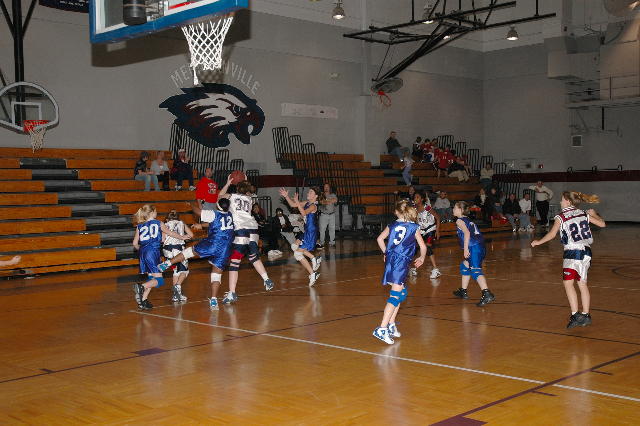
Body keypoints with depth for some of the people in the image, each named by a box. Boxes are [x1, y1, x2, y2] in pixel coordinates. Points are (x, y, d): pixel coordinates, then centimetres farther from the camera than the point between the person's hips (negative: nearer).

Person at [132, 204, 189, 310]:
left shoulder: (140, 226, 14)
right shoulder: (158, 223, 6)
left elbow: (135, 243, 10)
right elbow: (170, 233, 19)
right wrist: (182, 237, 35)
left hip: (143, 253, 6)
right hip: (153, 252, -6)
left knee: (151, 277, 18)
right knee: (159, 280, -5)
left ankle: (143, 301, 10)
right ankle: (141, 287, -30)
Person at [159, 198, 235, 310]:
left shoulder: (214, 214, 0)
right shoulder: (230, 216, 16)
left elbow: (197, 210, 7)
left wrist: (193, 204, 29)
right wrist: (201, 225, 40)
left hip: (212, 245, -4)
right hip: (225, 250, 4)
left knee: (191, 250, 17)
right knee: (217, 274, 6)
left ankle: (167, 263, 15)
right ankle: (213, 301, -1)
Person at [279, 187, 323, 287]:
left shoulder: (313, 206, -15)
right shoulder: (307, 203, 11)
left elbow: (303, 213, -33)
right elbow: (293, 205, 15)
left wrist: (297, 201, -33)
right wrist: (286, 196, 2)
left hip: (311, 233, -9)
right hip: (307, 231, 9)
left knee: (297, 254, -8)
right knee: (294, 247, 20)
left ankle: (312, 274, -4)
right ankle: (314, 259, 18)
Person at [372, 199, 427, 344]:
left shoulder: (392, 225, 11)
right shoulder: (414, 227, 1)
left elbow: (380, 239, 14)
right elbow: (423, 246, 1)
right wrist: (422, 258, 19)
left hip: (390, 260, 5)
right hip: (401, 262, -5)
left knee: (402, 292, 21)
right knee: (396, 295, -9)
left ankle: (391, 324, 21)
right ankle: (382, 329, -19)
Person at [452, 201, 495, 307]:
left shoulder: (459, 221, 0)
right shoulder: (468, 220, 24)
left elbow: (467, 233, -16)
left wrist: (465, 249, -20)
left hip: (474, 247, -9)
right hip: (480, 247, 9)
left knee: (475, 270, -17)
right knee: (464, 266, 24)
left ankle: (487, 294, -34)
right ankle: (463, 291, 34)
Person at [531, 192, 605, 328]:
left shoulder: (561, 217, -5)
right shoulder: (583, 213, 10)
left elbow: (552, 234, -13)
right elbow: (602, 224, 11)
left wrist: (538, 242, 0)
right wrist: (594, 214, 30)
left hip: (572, 252, -7)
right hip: (586, 251, 7)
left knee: (568, 283, -7)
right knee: (582, 284, 14)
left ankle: (575, 315, -17)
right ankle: (585, 316, 19)